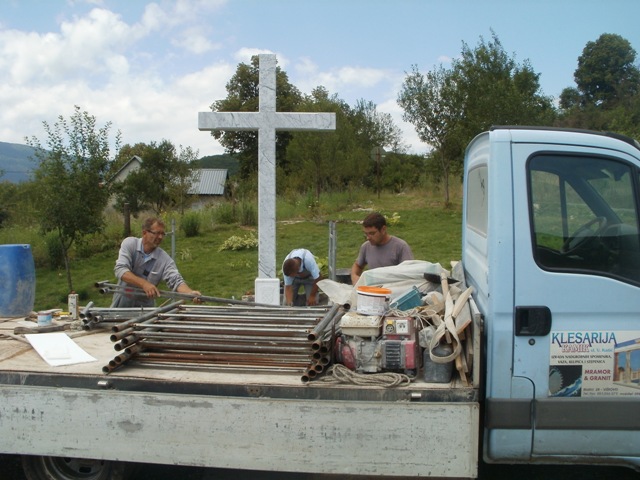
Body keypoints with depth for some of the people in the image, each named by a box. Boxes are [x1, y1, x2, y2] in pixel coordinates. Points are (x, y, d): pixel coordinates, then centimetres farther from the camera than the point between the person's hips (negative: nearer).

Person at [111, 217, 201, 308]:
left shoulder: (165, 259, -11)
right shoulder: (129, 244, -10)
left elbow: (176, 281, -17)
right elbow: (120, 270, -21)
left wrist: (191, 293, -39)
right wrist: (144, 284, -36)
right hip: (123, 301, 0)